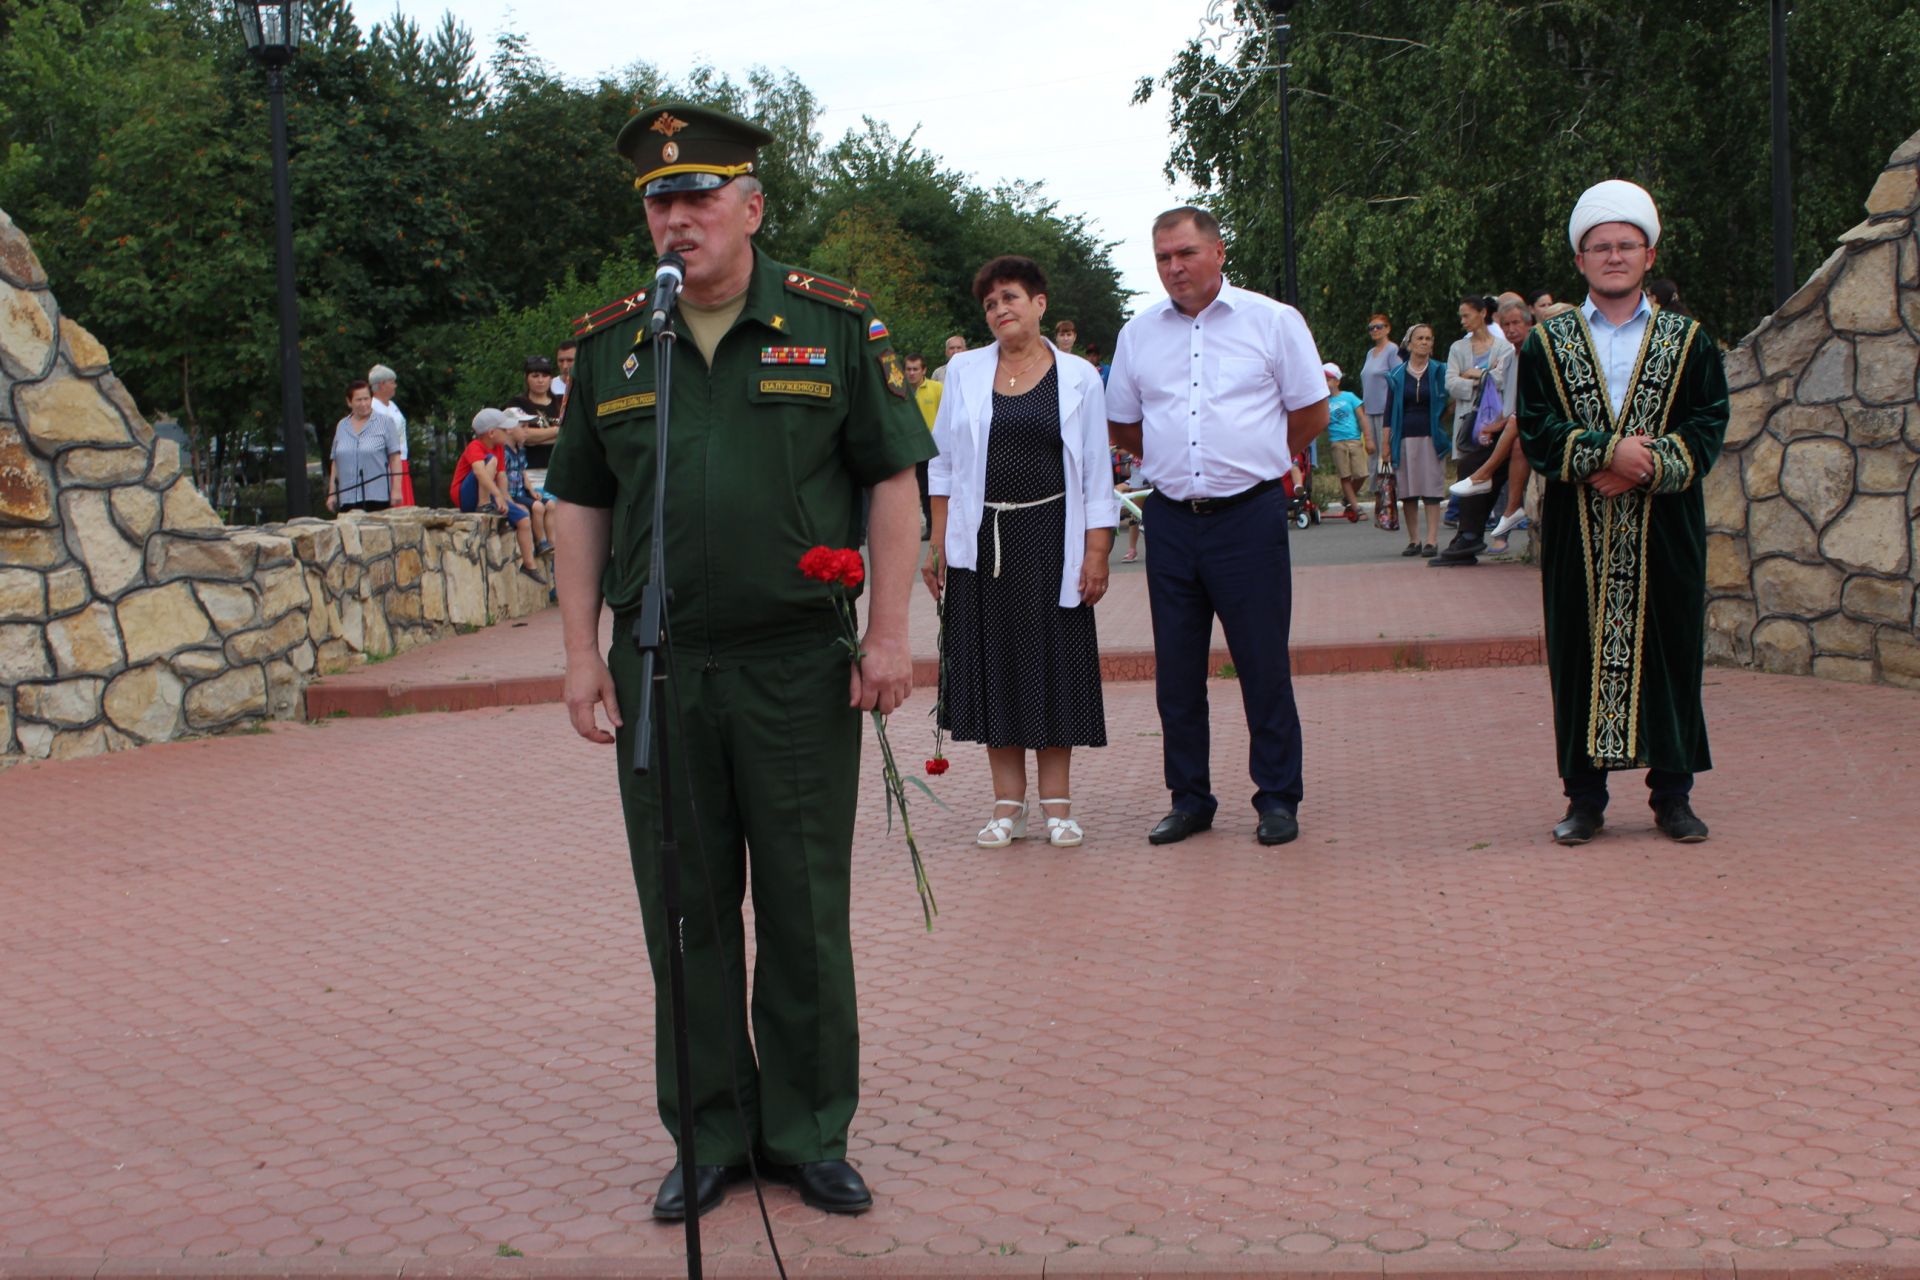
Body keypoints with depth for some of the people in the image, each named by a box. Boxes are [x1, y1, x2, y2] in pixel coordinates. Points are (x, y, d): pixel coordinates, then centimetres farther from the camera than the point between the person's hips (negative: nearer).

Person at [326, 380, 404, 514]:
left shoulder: (385, 423, 4)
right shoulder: (341, 426, 16)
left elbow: (395, 458, 0)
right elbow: (335, 462, 17)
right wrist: (332, 493, 12)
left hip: (378, 498, -3)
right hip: (347, 499, 3)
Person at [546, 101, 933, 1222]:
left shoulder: (836, 326, 1)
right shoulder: (609, 346, 8)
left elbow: (894, 482, 0)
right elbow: (581, 507, 12)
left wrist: (890, 633, -7)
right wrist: (582, 653, 5)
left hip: (799, 667, -2)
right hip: (657, 675, 2)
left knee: (807, 911, 6)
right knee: (686, 912, 9)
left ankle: (810, 1132, 20)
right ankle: (709, 1133, 22)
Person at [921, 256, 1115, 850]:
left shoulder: (1078, 377, 3)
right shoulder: (965, 371, 8)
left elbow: (1096, 473, 3)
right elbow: (943, 463, 10)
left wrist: (1097, 552, -5)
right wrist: (937, 542, 4)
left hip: (1050, 538, -2)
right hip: (981, 541, 2)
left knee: (1054, 664, 1)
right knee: (992, 663, 3)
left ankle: (1057, 802, 11)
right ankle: (1008, 805, 12)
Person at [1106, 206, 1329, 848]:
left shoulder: (1273, 321, -1)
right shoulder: (1138, 334, 8)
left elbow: (1311, 414, 4)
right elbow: (1123, 425, 19)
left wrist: (1252, 460, 9)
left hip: (1250, 516, -3)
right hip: (1173, 522, 3)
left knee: (1264, 665, 0)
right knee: (1176, 669, 7)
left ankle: (1278, 799, 11)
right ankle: (1189, 798, 18)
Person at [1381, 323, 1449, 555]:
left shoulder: (1438, 372, 5)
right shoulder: (1397, 375, 8)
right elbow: (1390, 410, 8)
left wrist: (1440, 427, -4)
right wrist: (1386, 441, 3)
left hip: (1430, 437, -1)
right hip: (1405, 437, 1)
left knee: (1431, 491, -5)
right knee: (1407, 492, 1)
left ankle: (1432, 540, -5)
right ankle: (1413, 540, 9)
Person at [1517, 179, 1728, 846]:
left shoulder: (1688, 341, 9)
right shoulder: (1546, 344, 7)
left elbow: (1707, 428, 0)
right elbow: (1536, 430, -4)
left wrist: (1649, 466, -17)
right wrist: (1610, 451, -18)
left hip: (1664, 530, 1)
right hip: (1578, 534, 0)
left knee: (1670, 652, 2)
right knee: (1582, 655, 1)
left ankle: (1672, 791, 12)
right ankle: (1585, 796, 9)